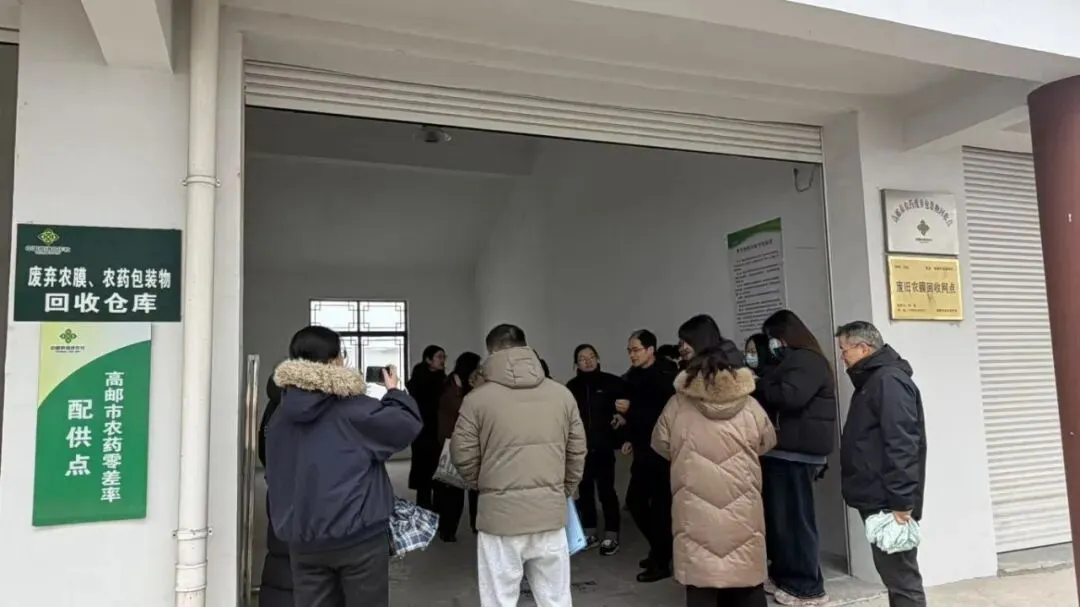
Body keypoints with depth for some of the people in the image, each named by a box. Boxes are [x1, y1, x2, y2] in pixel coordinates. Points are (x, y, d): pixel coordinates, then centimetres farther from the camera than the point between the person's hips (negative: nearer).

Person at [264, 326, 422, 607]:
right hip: (358, 534, -5)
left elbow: (274, 475, 15)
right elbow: (407, 425, -9)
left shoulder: (281, 416, 5)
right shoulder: (354, 409, -15)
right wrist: (394, 392, 8)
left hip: (303, 538, 6)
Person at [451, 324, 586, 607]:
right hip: (551, 513, 3)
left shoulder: (477, 398, -9)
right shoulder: (562, 394, 0)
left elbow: (463, 456, -3)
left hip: (500, 515, -2)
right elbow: (577, 453, 6)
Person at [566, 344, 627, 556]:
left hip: (603, 446, -2)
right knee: (584, 490, 11)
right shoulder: (572, 386, 2)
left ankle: (611, 536, 13)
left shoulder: (611, 382, -3)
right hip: (580, 447, 3)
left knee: (606, 490, 0)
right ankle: (590, 533, 25)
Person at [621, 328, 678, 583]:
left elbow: (665, 412, -23)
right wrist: (631, 439, 8)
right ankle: (660, 549, 31)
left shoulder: (666, 376, -15)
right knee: (635, 500, 12)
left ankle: (661, 561, 16)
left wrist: (630, 409, -22)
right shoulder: (633, 377, 8)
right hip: (644, 450, 8)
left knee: (660, 504, 0)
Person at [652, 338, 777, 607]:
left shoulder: (678, 407, -7)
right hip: (743, 514, 2)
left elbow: (661, 446, 5)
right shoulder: (750, 407, -4)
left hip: (697, 515, -1)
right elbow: (767, 443, 12)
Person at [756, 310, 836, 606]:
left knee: (795, 517, -5)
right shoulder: (793, 361, 21)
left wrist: (758, 385, -11)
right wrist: (760, 386, 5)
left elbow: (789, 396, -24)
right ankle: (784, 575, 23)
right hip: (787, 450, 10)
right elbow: (774, 395, 21)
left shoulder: (807, 361, -10)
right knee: (780, 515, 13)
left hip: (796, 451, -10)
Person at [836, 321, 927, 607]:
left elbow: (902, 445, -23)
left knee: (901, 576, -4)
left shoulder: (889, 380, -15)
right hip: (879, 499, 10)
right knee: (892, 573, 16)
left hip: (889, 502, -10)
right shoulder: (873, 380, 17)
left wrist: (901, 502, -25)